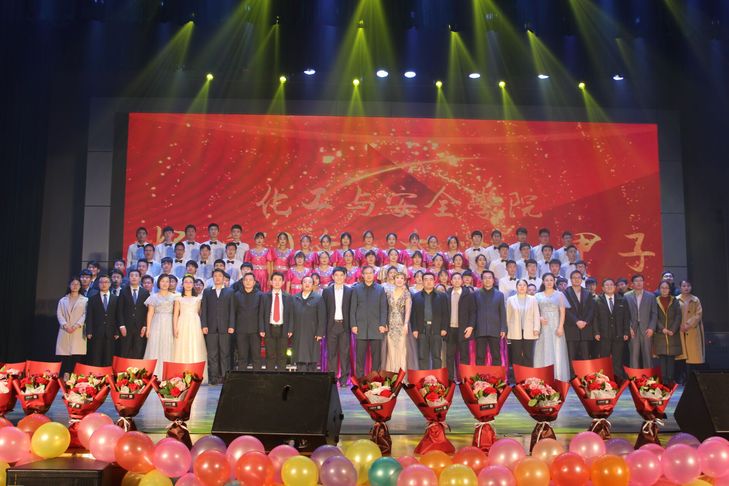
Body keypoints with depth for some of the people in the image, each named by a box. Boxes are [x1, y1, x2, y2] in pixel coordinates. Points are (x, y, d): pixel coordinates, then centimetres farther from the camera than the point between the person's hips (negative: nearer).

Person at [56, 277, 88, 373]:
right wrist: (65, 325, -11)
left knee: (77, 356, -10)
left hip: (78, 332, -2)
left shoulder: (85, 300, 12)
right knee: (64, 356, -5)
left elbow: (85, 315, 2)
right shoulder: (63, 300, 17)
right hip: (65, 331, 2)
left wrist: (77, 325, -13)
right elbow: (59, 314, 7)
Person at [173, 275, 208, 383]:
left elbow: (201, 313, 8)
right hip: (182, 325, 0)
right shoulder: (179, 298, 11)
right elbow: (175, 314, 6)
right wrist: (175, 328, -4)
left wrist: (203, 326, -2)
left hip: (195, 325, 0)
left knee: (196, 349, -5)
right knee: (182, 350, -3)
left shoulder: (198, 298, 12)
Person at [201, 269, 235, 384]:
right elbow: (203, 310, 8)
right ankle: (214, 377, 4)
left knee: (225, 353, 0)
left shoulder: (229, 292, 11)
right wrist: (204, 325, -2)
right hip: (211, 328, 1)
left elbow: (232, 310, 4)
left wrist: (231, 326, -5)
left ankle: (224, 376, 4)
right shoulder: (206, 292, 14)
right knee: (212, 354, 0)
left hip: (225, 327, -1)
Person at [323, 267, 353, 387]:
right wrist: (323, 326, -2)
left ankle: (344, 378, 5)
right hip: (331, 326, 1)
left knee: (344, 353, 0)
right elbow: (323, 309, 5)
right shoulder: (326, 291, 7)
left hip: (345, 325, -1)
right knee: (331, 353, 3)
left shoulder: (350, 291, 6)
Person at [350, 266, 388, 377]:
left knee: (376, 356, 2)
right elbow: (353, 308, 7)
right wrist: (353, 325, -2)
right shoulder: (356, 289, 10)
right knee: (360, 356, 0)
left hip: (376, 327, 0)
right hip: (361, 327, 0)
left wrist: (383, 324, -4)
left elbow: (383, 308, 5)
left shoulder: (380, 289, 9)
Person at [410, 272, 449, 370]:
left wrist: (444, 328, -4)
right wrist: (414, 329, -3)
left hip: (436, 330, -1)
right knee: (422, 357, 2)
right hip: (422, 330, 1)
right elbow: (413, 314, 6)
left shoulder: (442, 296, 9)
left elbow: (445, 313, 5)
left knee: (436, 356, 2)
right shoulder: (416, 297, 11)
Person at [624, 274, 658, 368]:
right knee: (634, 356, -1)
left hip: (646, 330, 0)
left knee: (647, 355, 0)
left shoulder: (651, 296, 10)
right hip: (633, 330, 0)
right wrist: (628, 328, -6)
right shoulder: (627, 296, 7)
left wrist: (651, 328, -4)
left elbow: (654, 314, 7)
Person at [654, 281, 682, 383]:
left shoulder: (675, 301, 7)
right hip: (660, 333, 0)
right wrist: (662, 329, -12)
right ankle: (664, 378, 1)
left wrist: (673, 330, -10)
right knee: (662, 356, -2)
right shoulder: (655, 301, 5)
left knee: (671, 356, -1)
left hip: (673, 333, 0)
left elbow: (678, 316, 1)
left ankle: (671, 378, 2)